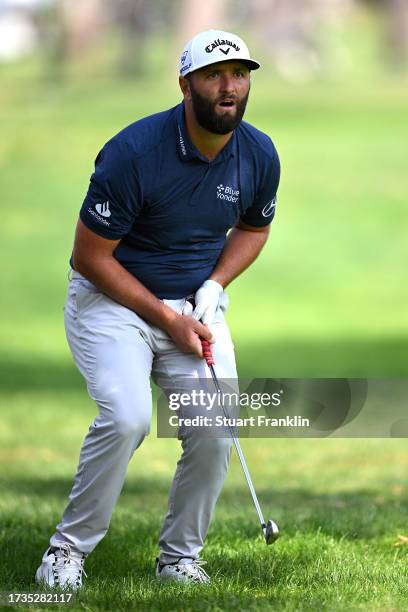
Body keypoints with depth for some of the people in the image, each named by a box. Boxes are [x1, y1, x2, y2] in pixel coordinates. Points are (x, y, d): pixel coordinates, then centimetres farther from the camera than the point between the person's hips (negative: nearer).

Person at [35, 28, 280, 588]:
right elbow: (91, 256, -16)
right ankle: (69, 548, -8)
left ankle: (180, 556, 6)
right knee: (127, 417, -26)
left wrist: (213, 287, -3)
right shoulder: (134, 153, -22)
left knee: (216, 427, -14)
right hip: (112, 298, -5)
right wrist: (167, 320, -15)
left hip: (196, 306, 5)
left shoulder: (260, 156, -6)